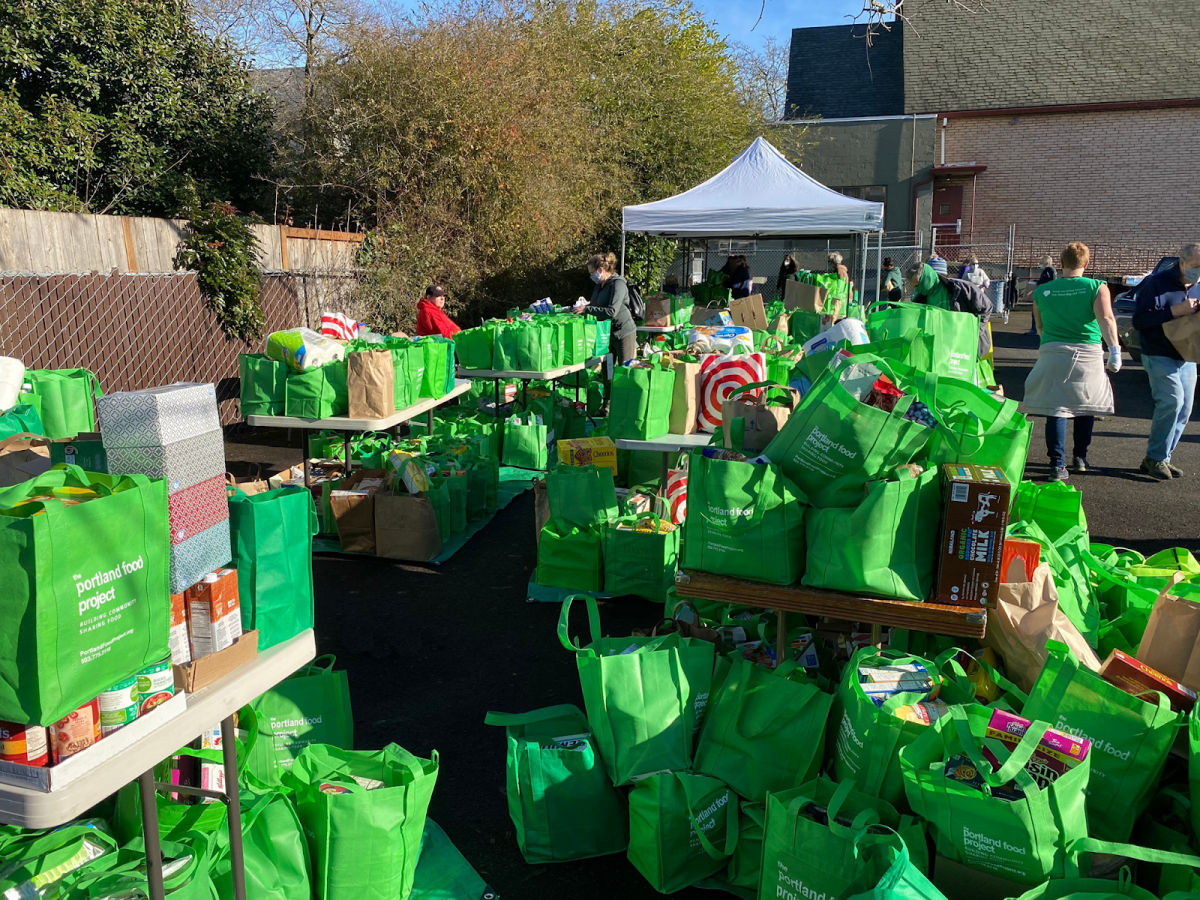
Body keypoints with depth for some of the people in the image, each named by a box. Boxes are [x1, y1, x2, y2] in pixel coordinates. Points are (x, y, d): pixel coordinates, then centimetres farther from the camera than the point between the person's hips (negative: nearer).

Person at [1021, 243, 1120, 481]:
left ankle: (1058, 464, -7)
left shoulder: (1042, 291, 4)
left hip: (1052, 353, 1)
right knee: (1086, 407, 16)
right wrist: (1115, 350, -20)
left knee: (1056, 409, 0)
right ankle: (1081, 457, 27)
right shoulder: (1096, 287, -3)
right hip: (1088, 354, 0)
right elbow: (1106, 318, -17)